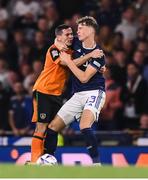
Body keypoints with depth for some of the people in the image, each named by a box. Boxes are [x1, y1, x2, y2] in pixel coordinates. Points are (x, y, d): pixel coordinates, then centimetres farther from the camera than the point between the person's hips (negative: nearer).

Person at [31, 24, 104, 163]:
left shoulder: (71, 51, 9)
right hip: (43, 92, -8)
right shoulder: (54, 50, -15)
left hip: (57, 94, 8)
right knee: (41, 128, -11)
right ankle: (35, 161, -11)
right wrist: (90, 55, -32)